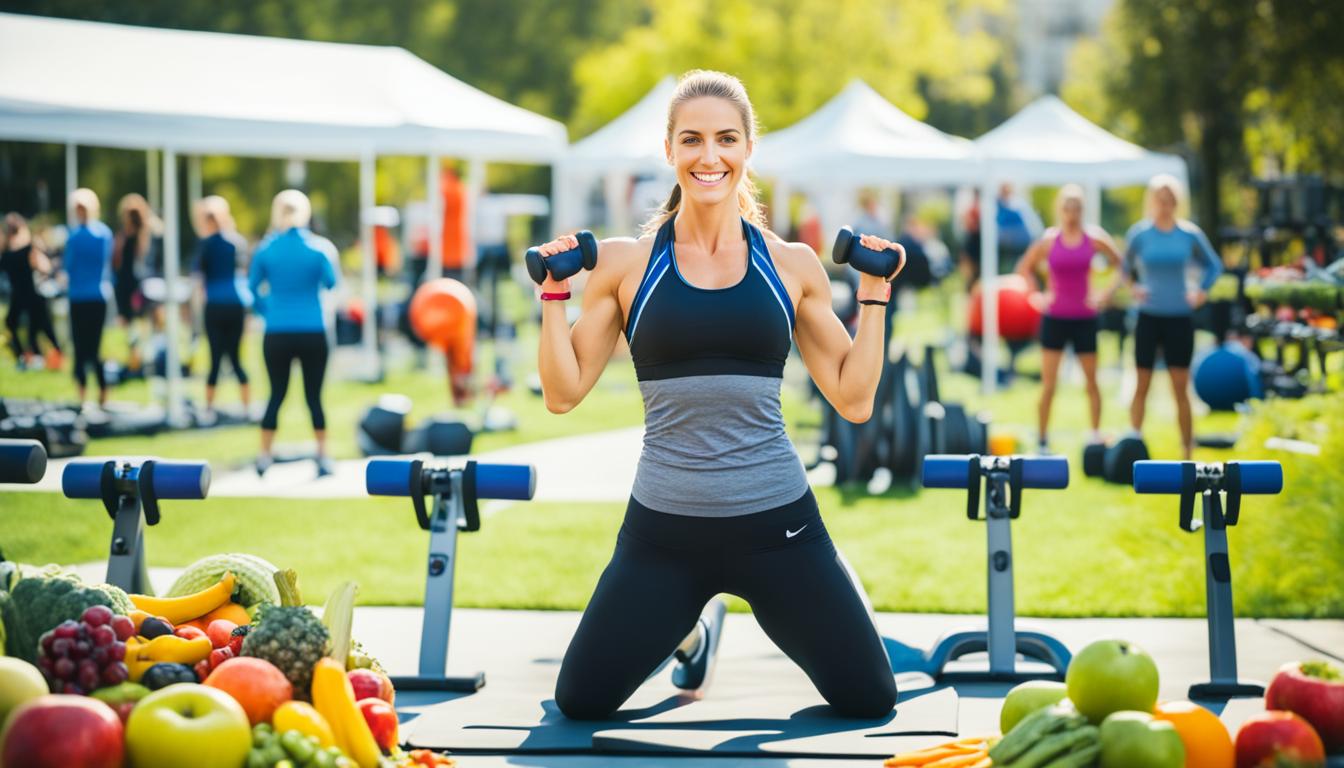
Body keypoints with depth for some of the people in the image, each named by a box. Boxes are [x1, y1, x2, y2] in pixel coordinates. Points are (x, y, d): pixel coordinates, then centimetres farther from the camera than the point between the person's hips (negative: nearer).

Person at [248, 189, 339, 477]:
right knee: (314, 396, 6)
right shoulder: (317, 247, -5)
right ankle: (323, 457, 7)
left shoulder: (266, 248, -3)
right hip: (312, 334, -1)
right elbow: (330, 284, 6)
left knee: (276, 394, 11)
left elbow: (252, 287, 6)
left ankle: (264, 457, 10)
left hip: (277, 334, 1)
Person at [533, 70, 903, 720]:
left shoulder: (793, 265, 2)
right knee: (579, 704, 2)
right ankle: (691, 630, 32)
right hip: (664, 528, 0)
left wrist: (874, 294, 1)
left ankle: (780, 620, 34)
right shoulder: (625, 263, -1)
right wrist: (554, 293, -6)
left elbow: (853, 399, 3)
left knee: (869, 702, 1)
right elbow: (564, 393, 0)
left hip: (777, 521, 0)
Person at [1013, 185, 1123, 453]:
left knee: (1091, 382, 7)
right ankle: (1043, 441, 5)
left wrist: (1108, 291, -5)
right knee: (1048, 385, -2)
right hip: (1055, 318, 0)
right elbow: (1025, 267, 8)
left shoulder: (1094, 239, -4)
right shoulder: (1049, 240, -3)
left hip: (1085, 318, 1)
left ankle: (1096, 437, 16)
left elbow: (1120, 265, 6)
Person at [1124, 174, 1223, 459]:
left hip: (1179, 318, 0)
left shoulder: (1190, 234, -1)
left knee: (1181, 388, 2)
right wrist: (1134, 288, -4)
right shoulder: (1139, 233, -3)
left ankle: (1187, 452, 8)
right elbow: (1126, 267, 12)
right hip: (1149, 316, 0)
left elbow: (1214, 266, 12)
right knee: (1142, 385, 3)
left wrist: (1202, 291, -1)